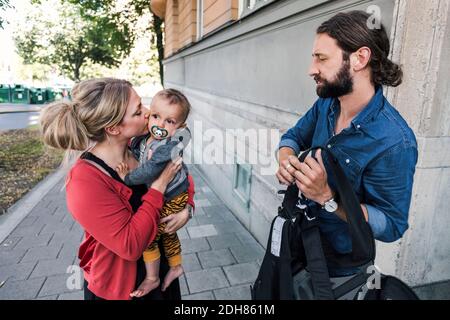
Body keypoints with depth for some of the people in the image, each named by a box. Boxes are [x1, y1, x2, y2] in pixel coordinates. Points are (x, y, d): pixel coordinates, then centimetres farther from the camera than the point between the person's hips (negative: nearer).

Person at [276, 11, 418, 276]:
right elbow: (293, 137, 4)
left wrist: (327, 197, -37)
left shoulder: (394, 143, -30)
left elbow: (391, 226, -25)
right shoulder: (326, 104, -10)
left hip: (339, 259, -5)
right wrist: (286, 161, -19)